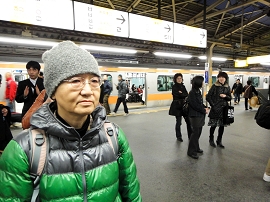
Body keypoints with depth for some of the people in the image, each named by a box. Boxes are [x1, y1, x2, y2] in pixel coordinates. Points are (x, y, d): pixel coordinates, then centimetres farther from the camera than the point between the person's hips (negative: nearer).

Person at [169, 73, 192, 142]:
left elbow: (187, 95, 2)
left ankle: (190, 135, 17)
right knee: (178, 122, 2)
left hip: (184, 105, 5)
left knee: (188, 121, 4)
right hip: (177, 106, -5)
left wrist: (181, 93, -12)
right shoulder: (174, 87, -4)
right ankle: (178, 136, 18)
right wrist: (183, 95, -8)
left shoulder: (183, 86, 14)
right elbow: (177, 95, -18)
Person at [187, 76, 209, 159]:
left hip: (201, 115, 8)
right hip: (195, 116, -8)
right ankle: (191, 151, 7)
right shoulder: (192, 93, -16)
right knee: (195, 133, -3)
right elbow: (195, 105, -20)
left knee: (198, 132, 15)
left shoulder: (198, 91, 10)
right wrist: (204, 110, -13)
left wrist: (205, 108, -1)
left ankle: (196, 148, 30)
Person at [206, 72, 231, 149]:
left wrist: (225, 96, -9)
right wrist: (213, 105, -11)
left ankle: (219, 141, 22)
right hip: (215, 109, -4)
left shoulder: (227, 87, 8)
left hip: (224, 108, 4)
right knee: (213, 125, 2)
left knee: (222, 125, 8)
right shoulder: (214, 86, -4)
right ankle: (211, 140, 22)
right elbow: (208, 97, -5)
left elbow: (230, 98, 12)